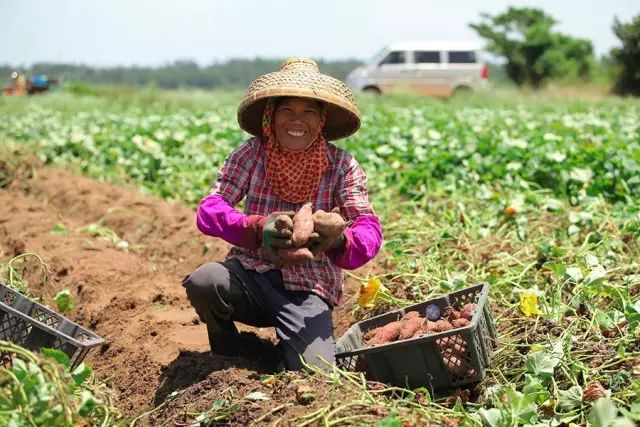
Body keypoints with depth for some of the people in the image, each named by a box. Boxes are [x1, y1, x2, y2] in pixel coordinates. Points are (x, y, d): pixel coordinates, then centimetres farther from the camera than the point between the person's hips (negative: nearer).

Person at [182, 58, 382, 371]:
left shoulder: (342, 166, -4)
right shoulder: (252, 153, -4)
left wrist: (339, 240, -36)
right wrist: (256, 228, -33)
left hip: (308, 289, -1)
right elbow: (209, 210, -12)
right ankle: (228, 359, 1)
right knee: (202, 281, -31)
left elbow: (369, 231, -11)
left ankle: (285, 349, 15)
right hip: (251, 274, 1)